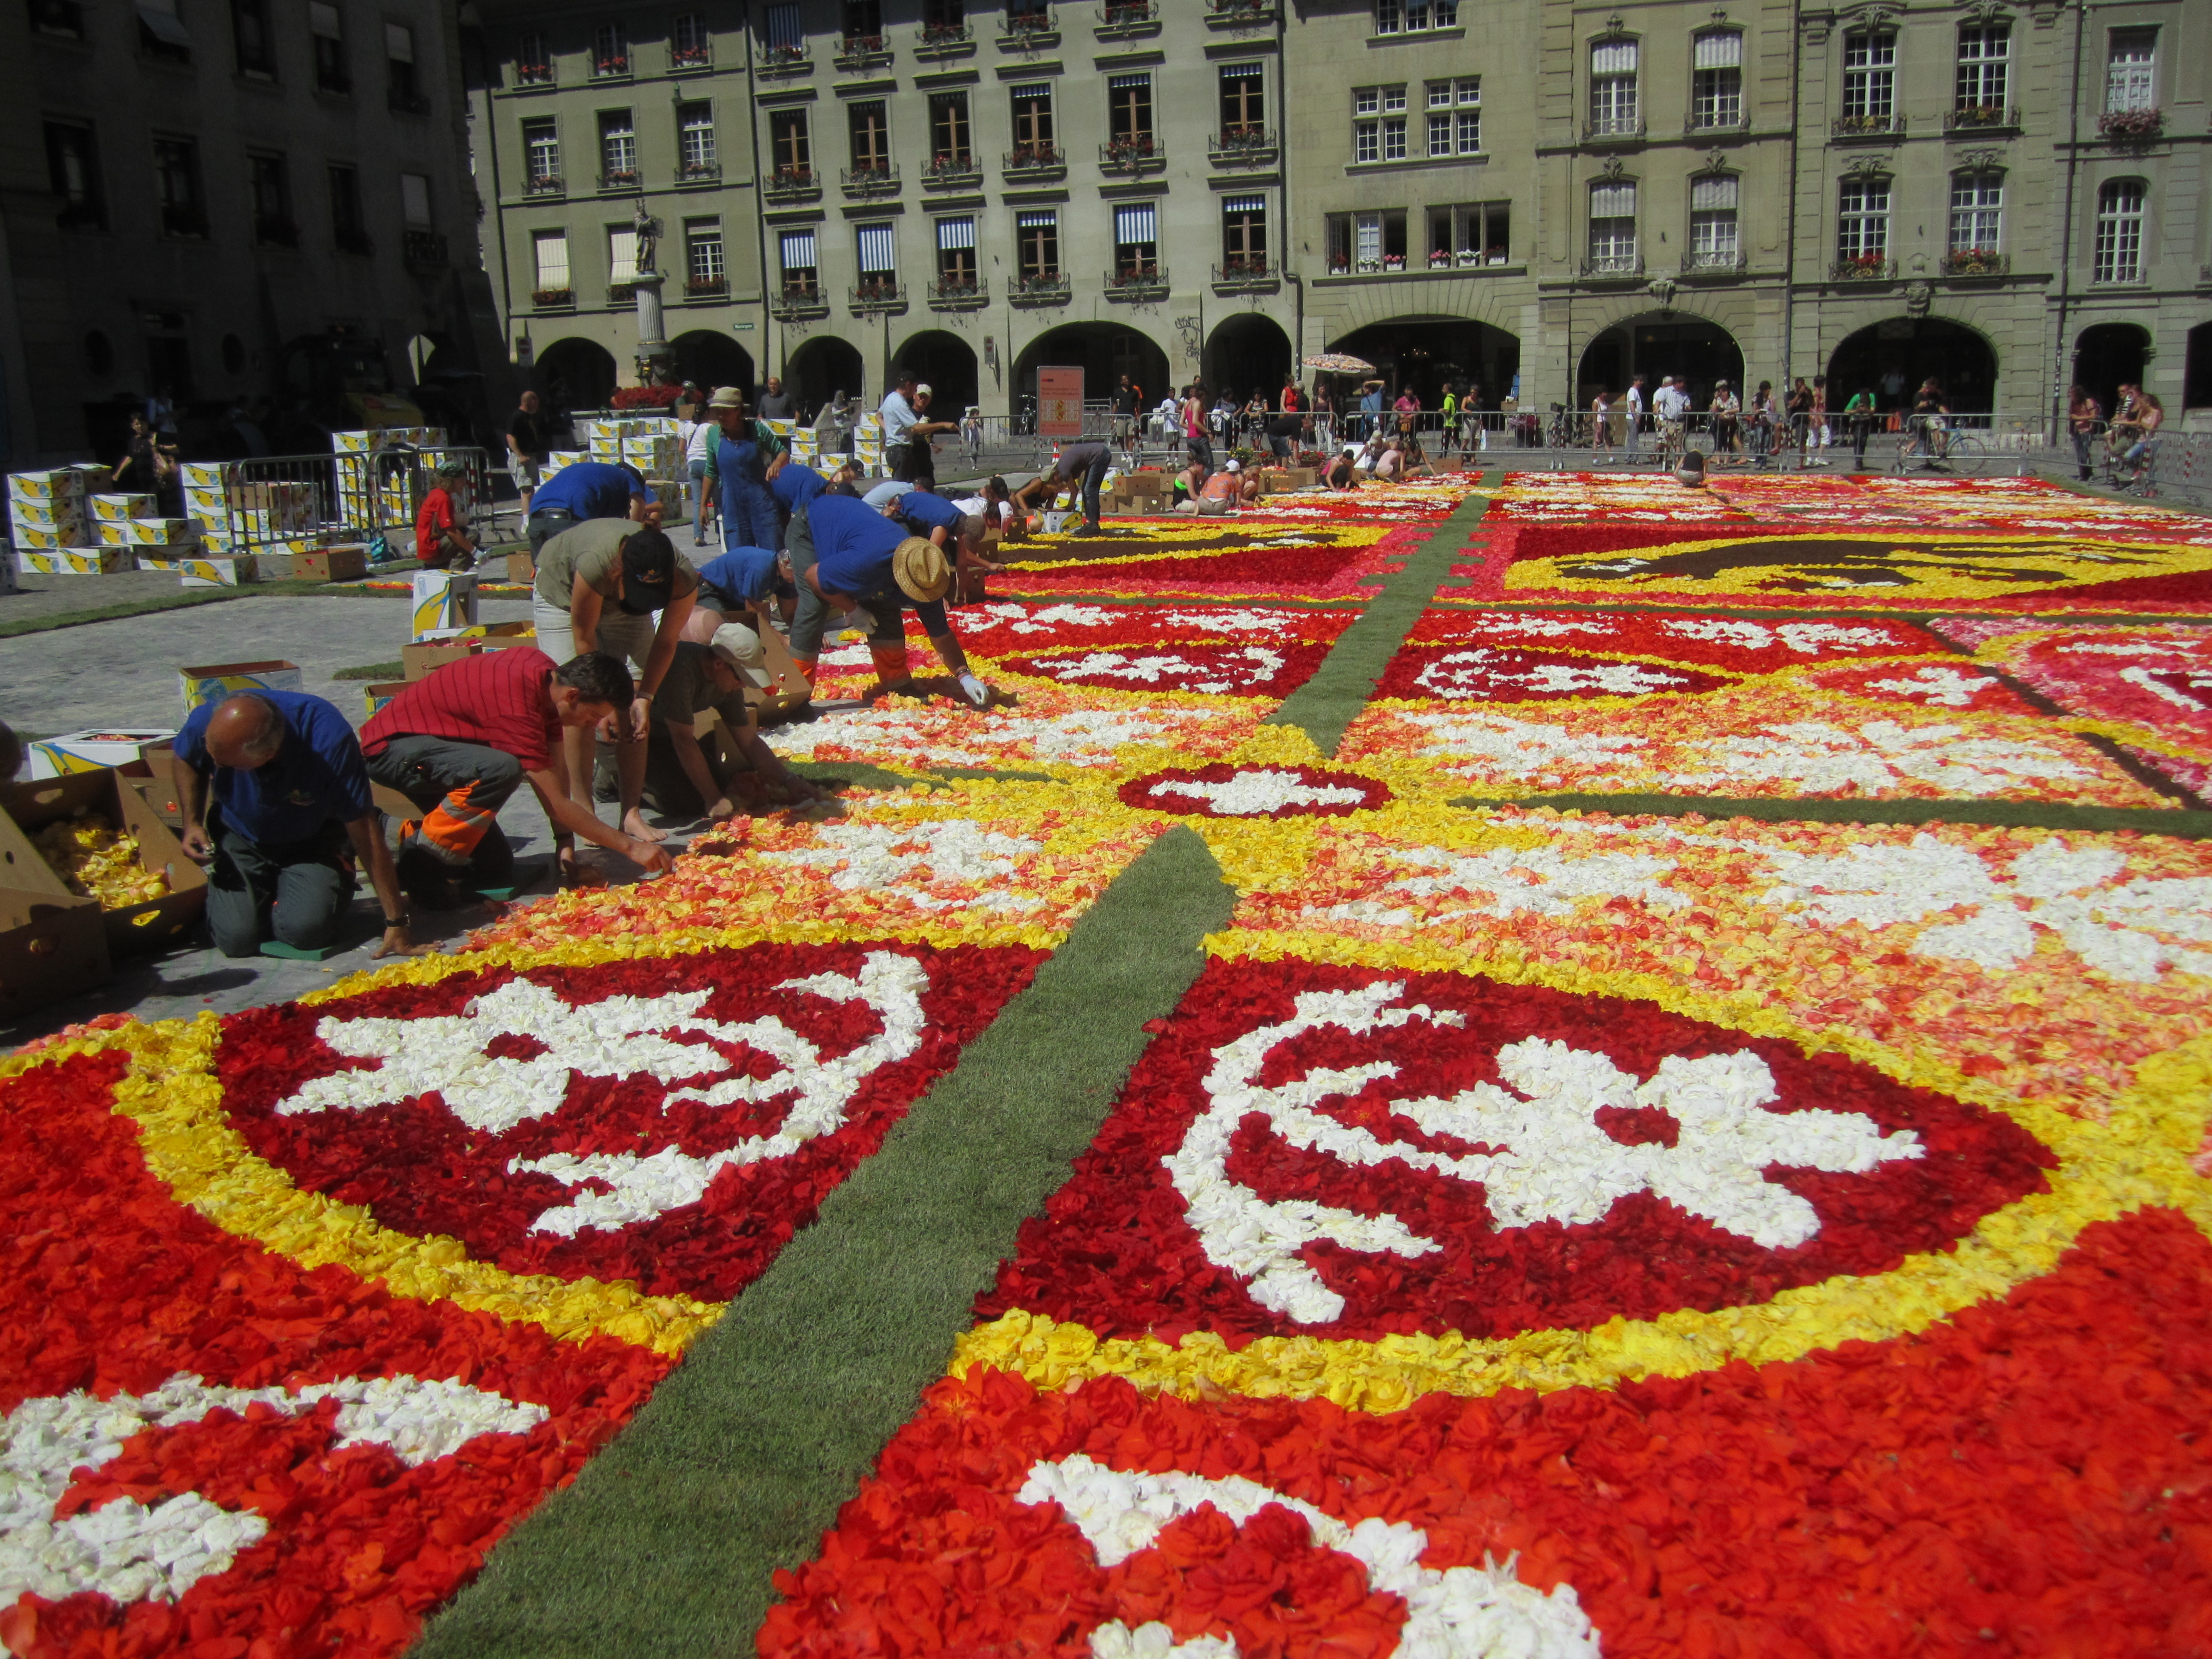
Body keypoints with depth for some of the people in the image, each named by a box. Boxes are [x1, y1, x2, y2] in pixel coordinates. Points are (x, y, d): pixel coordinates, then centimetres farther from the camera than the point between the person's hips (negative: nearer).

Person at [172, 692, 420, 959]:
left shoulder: (329, 738, -35)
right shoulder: (205, 723, -25)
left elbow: (364, 830, -28)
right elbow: (184, 761, 4)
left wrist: (396, 922, -26)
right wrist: (193, 824, -12)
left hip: (313, 841, -2)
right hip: (240, 838, 3)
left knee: (305, 929, -25)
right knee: (237, 937, -16)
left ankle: (341, 878, 10)